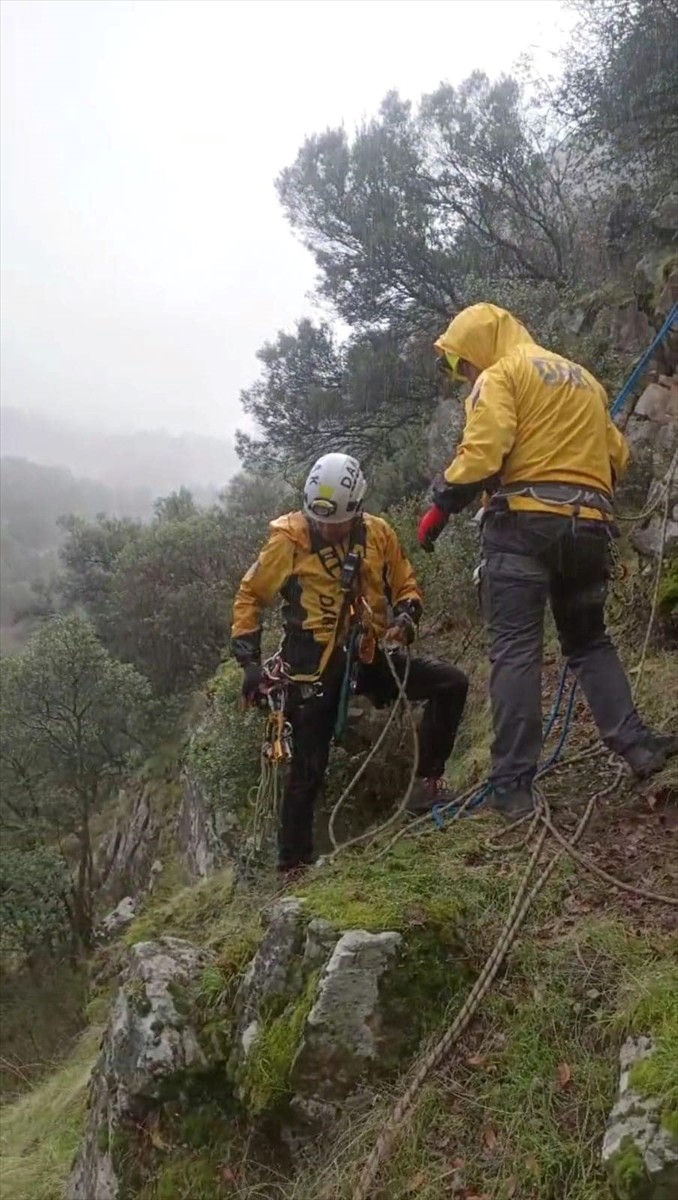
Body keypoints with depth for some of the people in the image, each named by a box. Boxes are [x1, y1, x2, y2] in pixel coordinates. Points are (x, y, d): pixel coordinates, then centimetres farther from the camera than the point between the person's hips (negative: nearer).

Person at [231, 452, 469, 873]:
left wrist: (405, 618, -12)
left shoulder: (378, 533, -3)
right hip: (316, 665, -3)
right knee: (309, 768, -2)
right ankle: (293, 861, 14)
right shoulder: (289, 540, -10)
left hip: (372, 656, 3)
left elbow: (406, 586, 11)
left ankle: (428, 781, -1)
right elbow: (250, 596, 0)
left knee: (451, 682, -12)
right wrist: (249, 661, -6)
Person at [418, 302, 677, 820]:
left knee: (515, 651, -6)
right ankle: (635, 744, 3)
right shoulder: (584, 379, 25)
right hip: (589, 527, 7)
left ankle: (514, 786, -8)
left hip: (525, 522, -6)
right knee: (589, 641, 19)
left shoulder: (500, 375, 2)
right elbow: (617, 455, 23)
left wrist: (441, 506, -4)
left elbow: (481, 453, -13)